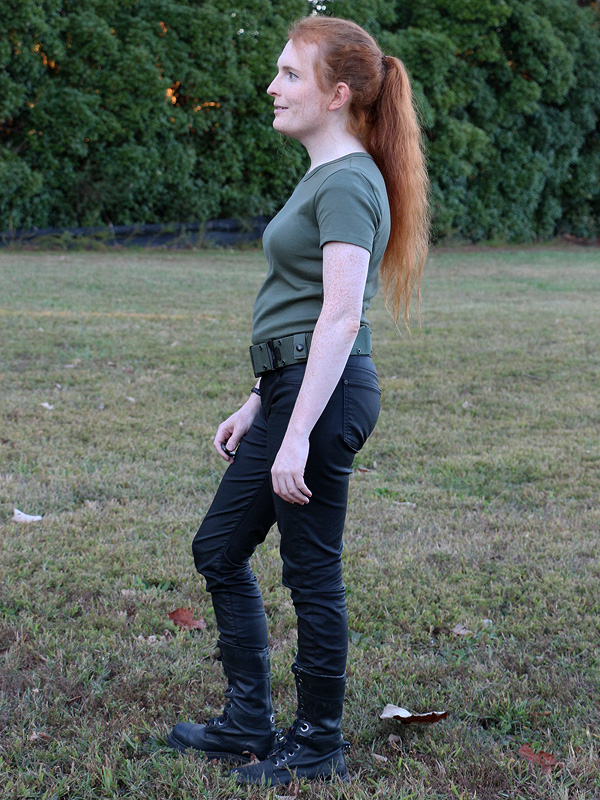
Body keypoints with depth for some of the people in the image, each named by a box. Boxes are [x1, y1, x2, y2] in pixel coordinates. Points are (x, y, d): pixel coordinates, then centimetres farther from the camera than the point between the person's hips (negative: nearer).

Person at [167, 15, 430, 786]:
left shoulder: (348, 184, -14)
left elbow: (340, 317, -22)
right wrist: (255, 406, 21)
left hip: (326, 395, -10)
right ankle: (248, 722, 27)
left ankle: (318, 744, 18)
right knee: (218, 548, 16)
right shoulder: (323, 176, 16)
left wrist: (298, 436, -25)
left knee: (311, 572, 2)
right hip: (290, 388, 10)